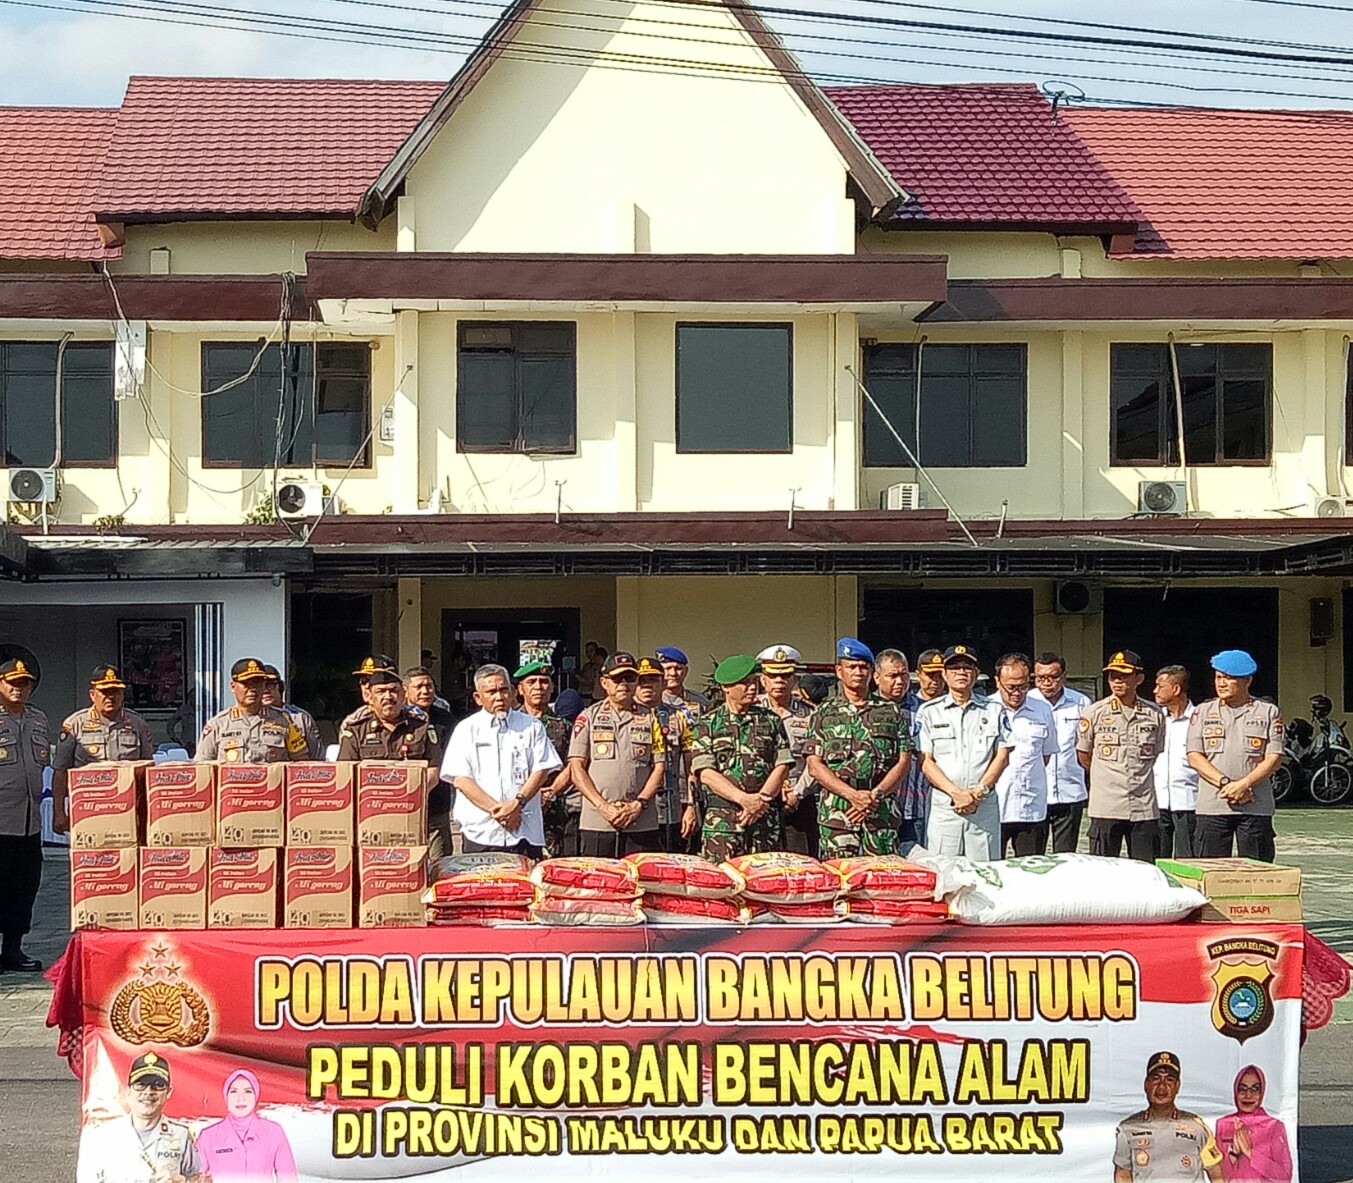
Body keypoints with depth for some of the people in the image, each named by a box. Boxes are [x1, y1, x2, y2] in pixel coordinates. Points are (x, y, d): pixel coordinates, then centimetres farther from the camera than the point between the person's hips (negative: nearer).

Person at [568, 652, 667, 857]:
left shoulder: (650, 719, 12)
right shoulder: (588, 717, 9)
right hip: (596, 824, -1)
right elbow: (577, 768, 3)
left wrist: (639, 804, -7)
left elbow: (659, 767, 8)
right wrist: (603, 806, -8)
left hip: (642, 825, 1)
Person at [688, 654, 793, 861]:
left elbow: (782, 766, 6)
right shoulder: (707, 723, 6)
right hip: (722, 824, -2)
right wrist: (744, 799, -15)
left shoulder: (770, 720, 13)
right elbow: (705, 772, -4)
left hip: (766, 819, 2)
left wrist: (761, 799, -9)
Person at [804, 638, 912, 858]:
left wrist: (875, 795, -7)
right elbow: (814, 766, 3)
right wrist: (853, 795, -10)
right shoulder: (824, 714, 11)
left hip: (882, 812, 1)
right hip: (836, 814, -1)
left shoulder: (891, 713, 14)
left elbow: (903, 762, 8)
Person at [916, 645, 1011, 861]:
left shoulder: (994, 711, 13)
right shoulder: (930, 712, 8)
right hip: (943, 807, -1)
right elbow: (925, 761, 2)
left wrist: (979, 791, -8)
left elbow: (1002, 756, 7)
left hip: (985, 806, 1)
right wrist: (956, 792, -11)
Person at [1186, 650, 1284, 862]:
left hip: (1256, 807, -1)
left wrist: (1243, 784, -14)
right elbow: (1194, 756, 2)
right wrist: (1225, 783, -12)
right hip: (1212, 806, 1)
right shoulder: (1203, 712, 11)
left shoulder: (1268, 713, 7)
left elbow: (1274, 758, 0)